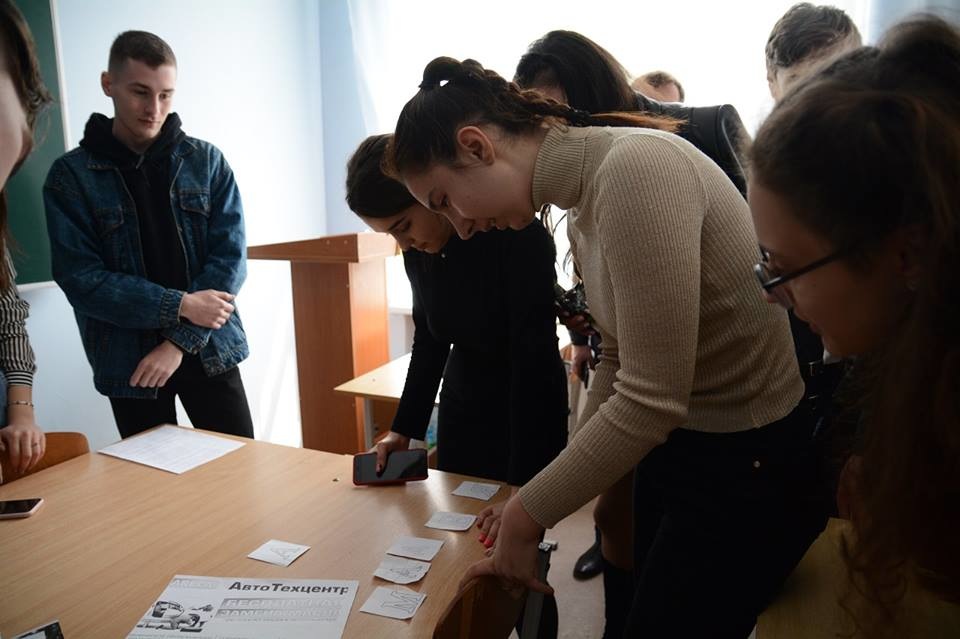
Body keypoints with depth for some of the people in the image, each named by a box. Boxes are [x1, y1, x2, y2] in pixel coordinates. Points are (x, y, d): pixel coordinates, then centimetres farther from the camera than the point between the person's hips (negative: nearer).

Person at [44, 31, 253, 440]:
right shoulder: (70, 175, -3)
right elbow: (80, 278, -9)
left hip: (209, 350, 1)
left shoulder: (207, 161, 0)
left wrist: (180, 340, -12)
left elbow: (229, 258, -5)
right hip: (128, 361, -1)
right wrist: (179, 306, -17)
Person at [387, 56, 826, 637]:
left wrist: (526, 516, -17)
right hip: (672, 447, 8)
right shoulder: (583, 211, 3)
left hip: (747, 466, -8)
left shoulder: (635, 168, -26)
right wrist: (553, 497, 3)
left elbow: (650, 400, -28)